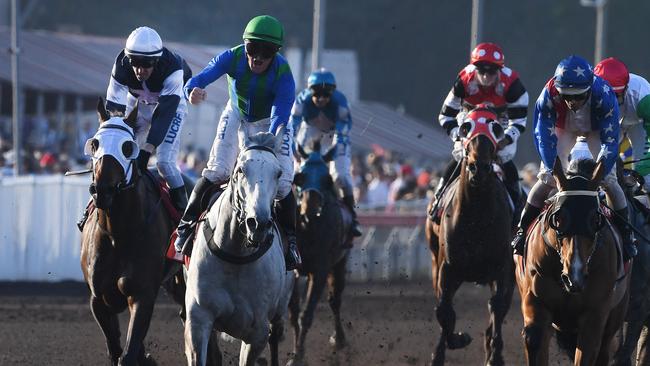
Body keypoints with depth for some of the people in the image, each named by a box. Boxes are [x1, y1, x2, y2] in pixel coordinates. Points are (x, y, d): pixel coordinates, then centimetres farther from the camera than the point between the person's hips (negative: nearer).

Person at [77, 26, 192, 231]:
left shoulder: (173, 69, -38)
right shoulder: (122, 67, -29)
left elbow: (164, 115, -39)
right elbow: (114, 110, -27)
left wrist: (146, 150, -46)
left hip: (171, 106, -3)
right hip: (137, 105, 3)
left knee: (165, 161, -20)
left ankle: (183, 212, -6)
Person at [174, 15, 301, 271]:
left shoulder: (283, 74, -33)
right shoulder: (233, 58, -29)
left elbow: (279, 118, -39)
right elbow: (203, 77, -38)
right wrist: (193, 91, -63)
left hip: (270, 121, -1)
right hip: (237, 115, 1)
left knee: (282, 180, -12)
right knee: (217, 170, -17)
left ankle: (290, 240, 7)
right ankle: (186, 224, -3)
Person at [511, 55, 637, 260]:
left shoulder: (604, 97, -42)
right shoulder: (548, 96, -39)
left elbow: (610, 141, -36)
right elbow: (544, 136, -32)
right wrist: (551, 170, -43)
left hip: (597, 129, -1)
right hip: (563, 128, 1)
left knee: (609, 181, -11)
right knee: (546, 179, -9)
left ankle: (625, 235, 4)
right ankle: (523, 231, 5)